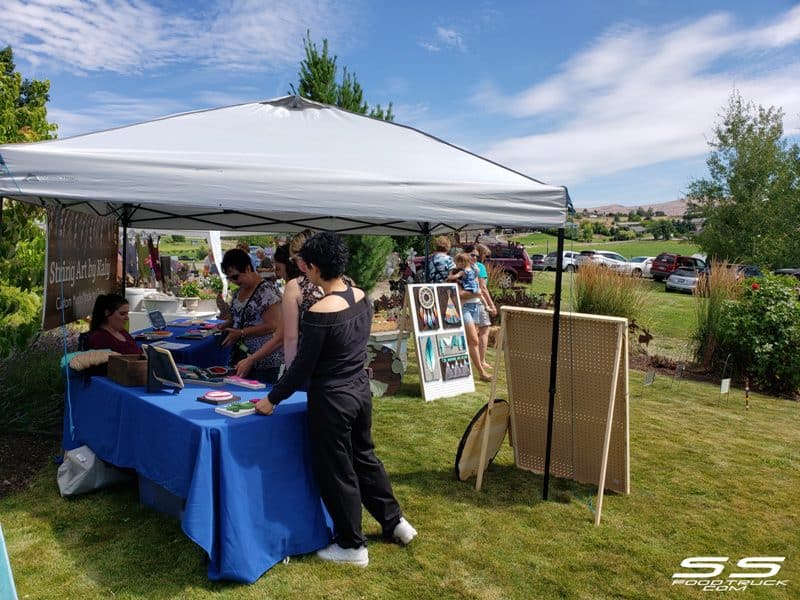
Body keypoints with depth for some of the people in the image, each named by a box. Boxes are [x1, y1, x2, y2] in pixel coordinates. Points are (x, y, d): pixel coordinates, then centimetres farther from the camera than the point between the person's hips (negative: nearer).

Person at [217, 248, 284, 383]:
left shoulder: (267, 291, -15)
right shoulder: (239, 292, 11)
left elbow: (271, 326, -18)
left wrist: (241, 333, -19)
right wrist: (226, 324, 5)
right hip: (239, 356, 8)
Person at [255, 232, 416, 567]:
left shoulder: (319, 313, -24)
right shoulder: (361, 298, -2)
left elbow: (302, 368, -17)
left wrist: (272, 400, -4)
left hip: (332, 400, -8)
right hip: (361, 390, 8)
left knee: (335, 471, 11)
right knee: (364, 457, 25)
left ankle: (353, 546, 27)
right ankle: (395, 522, 38)